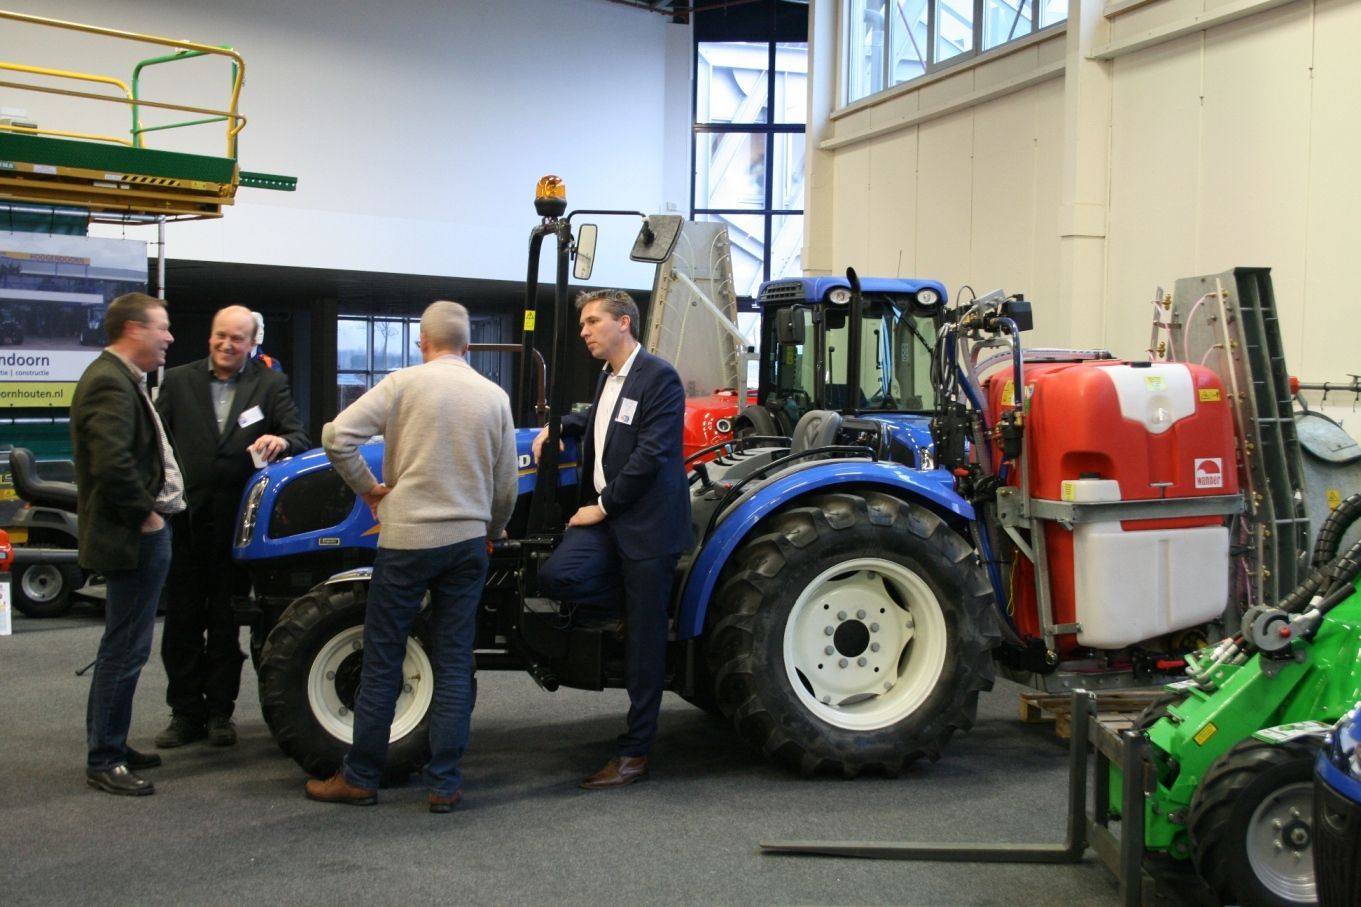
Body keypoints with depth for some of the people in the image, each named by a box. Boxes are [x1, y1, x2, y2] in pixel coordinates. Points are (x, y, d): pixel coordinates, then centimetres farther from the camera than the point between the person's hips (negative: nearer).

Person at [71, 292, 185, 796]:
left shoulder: (123, 380, 15)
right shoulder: (109, 384, -19)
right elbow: (112, 465, -29)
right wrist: (145, 517, -20)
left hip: (142, 533, 11)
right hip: (134, 538, -11)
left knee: (123, 645, 18)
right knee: (126, 648, -4)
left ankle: (109, 745, 29)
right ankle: (104, 760, 5)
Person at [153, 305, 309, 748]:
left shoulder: (270, 384, 4)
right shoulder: (177, 381, 6)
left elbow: (300, 437, -4)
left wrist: (282, 441, -27)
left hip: (235, 521, -1)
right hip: (184, 516, 1)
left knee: (226, 623, 9)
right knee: (182, 620, 6)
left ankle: (219, 712, 19)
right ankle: (185, 712, 17)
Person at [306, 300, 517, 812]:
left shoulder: (405, 383, -6)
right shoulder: (495, 397, 5)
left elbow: (337, 435, -14)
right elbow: (506, 485, 10)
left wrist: (367, 487, 0)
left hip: (407, 538, -3)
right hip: (467, 540, 3)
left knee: (383, 661, 6)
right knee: (454, 664, 7)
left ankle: (360, 778, 14)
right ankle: (445, 784, 9)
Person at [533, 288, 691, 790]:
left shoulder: (659, 377, -11)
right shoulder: (609, 378, 15)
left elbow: (650, 453, -18)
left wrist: (603, 507, -15)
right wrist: (557, 426, 17)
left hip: (644, 522, -7)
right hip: (604, 515, 7)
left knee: (643, 637, -1)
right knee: (555, 576, -18)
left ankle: (634, 752, 7)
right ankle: (633, 598, 8)